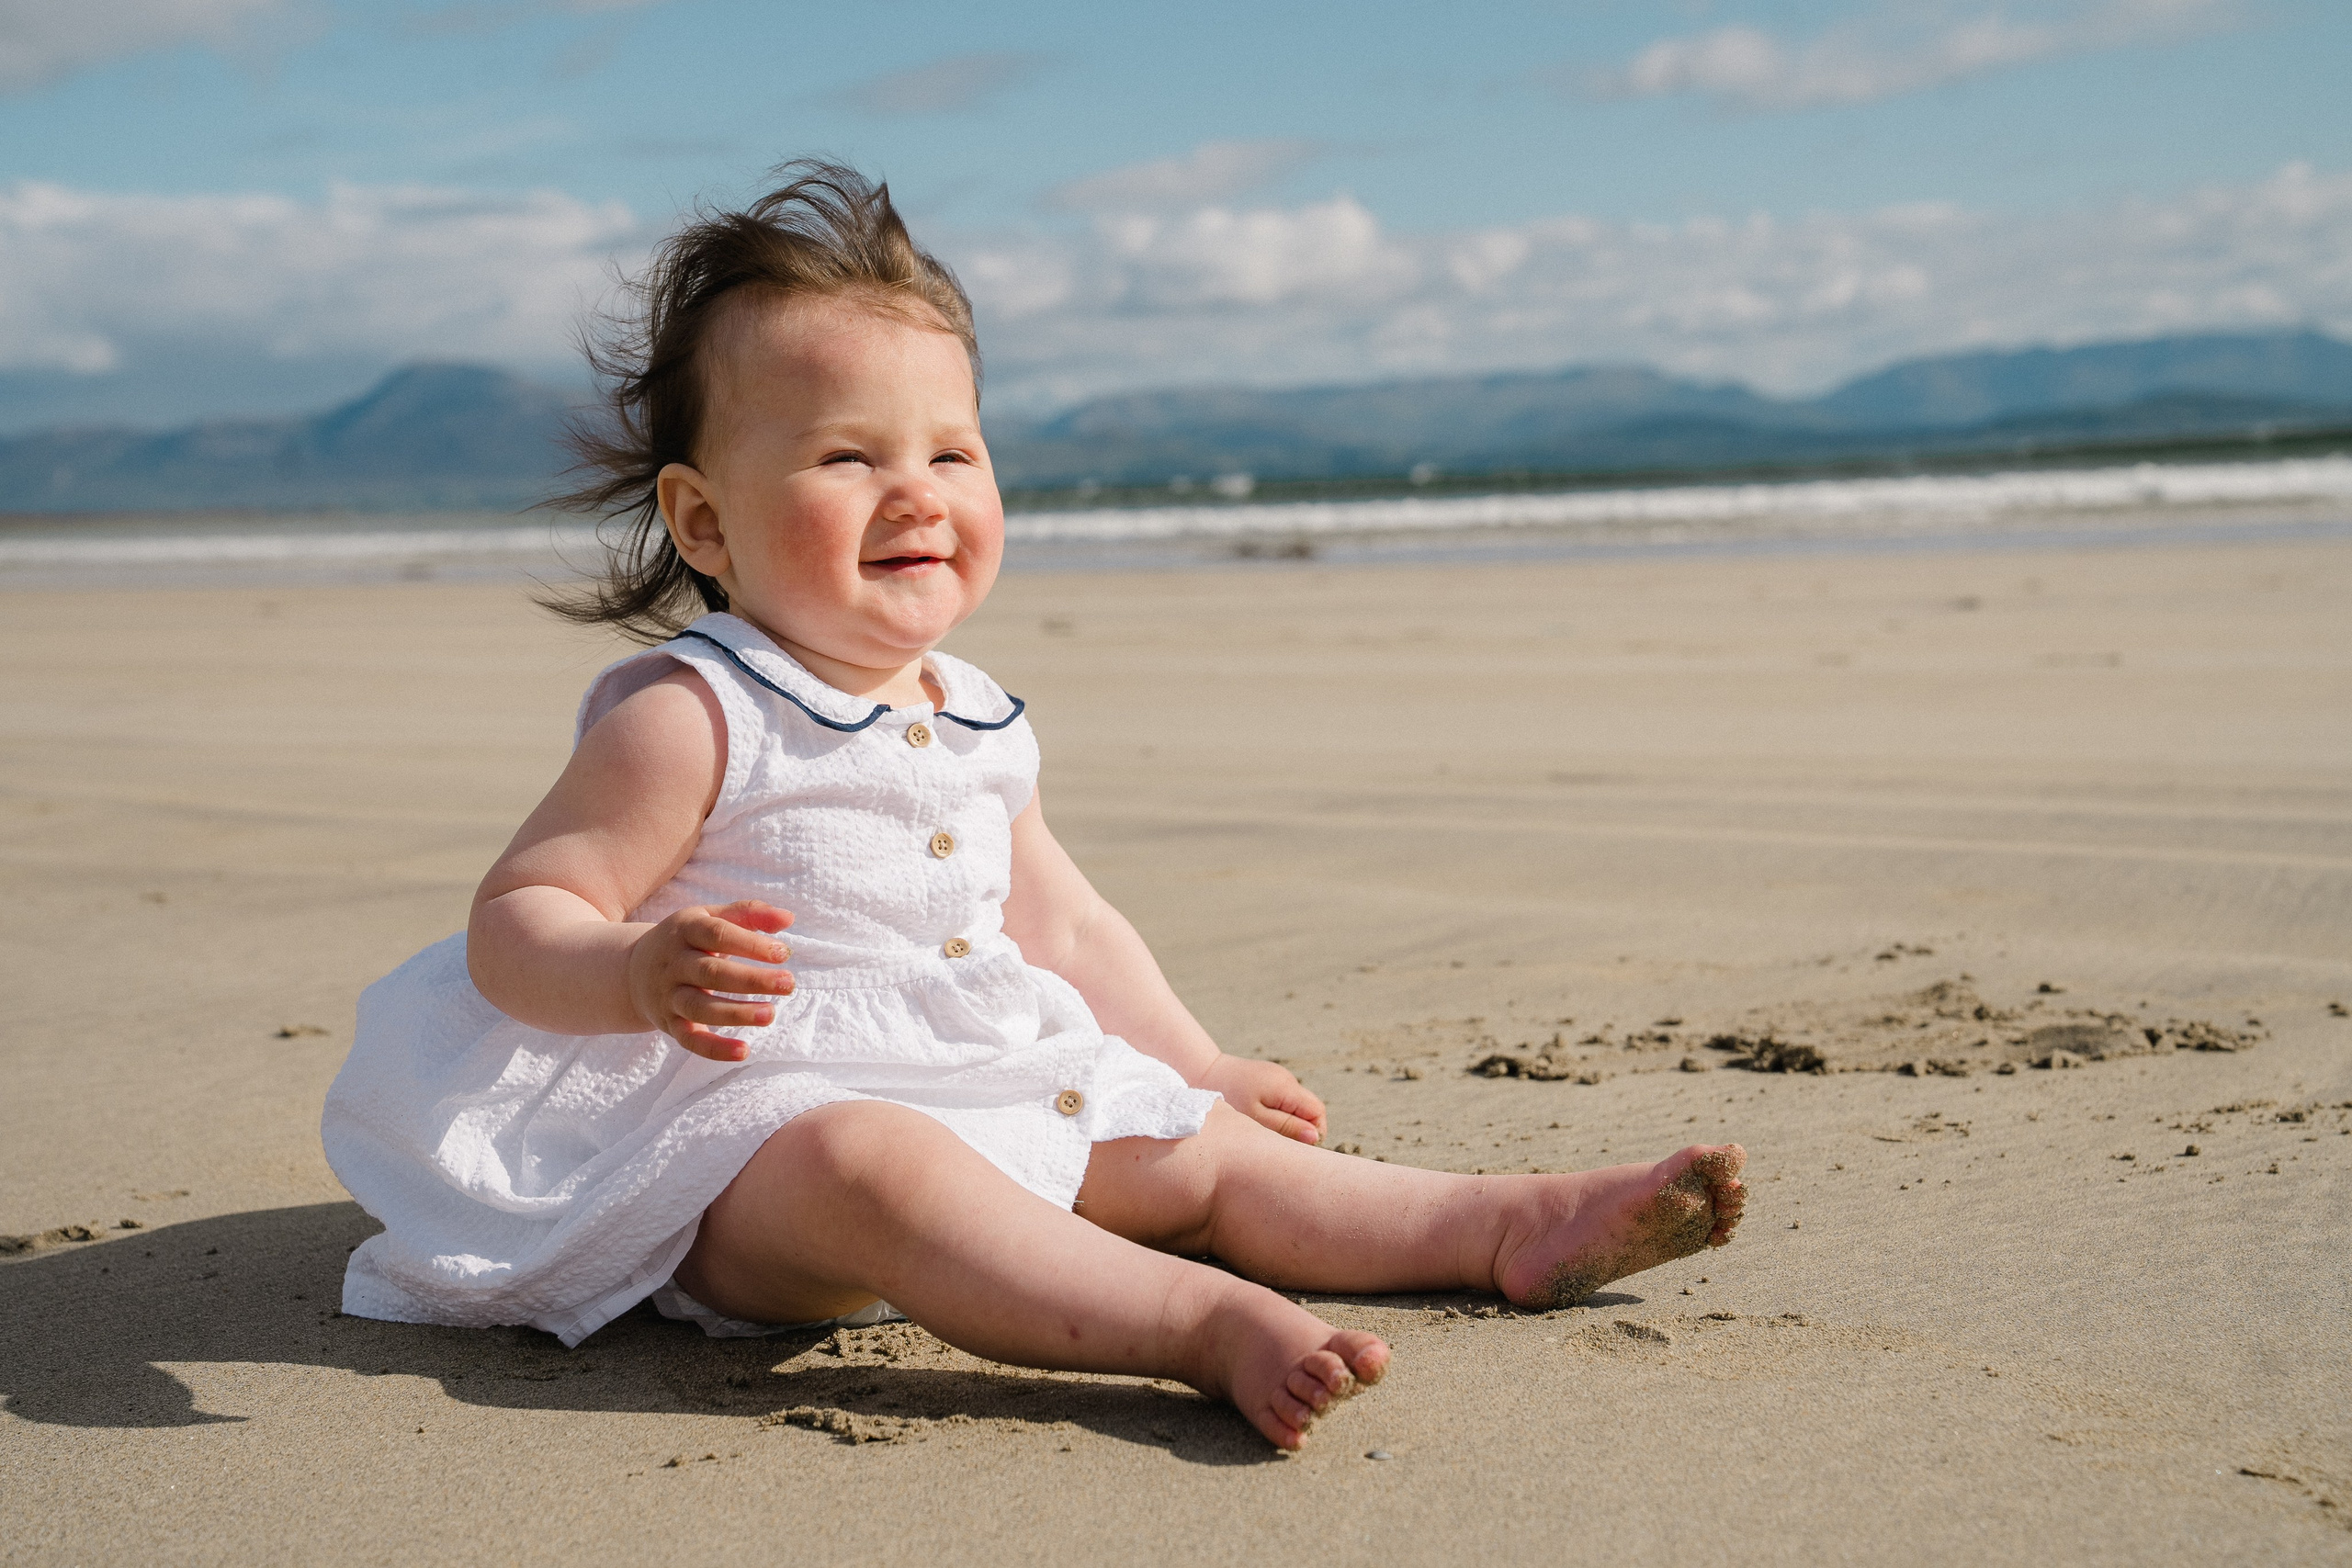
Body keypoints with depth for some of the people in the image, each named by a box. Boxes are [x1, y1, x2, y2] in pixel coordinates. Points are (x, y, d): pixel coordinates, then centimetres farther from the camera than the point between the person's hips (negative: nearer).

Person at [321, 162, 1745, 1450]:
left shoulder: (978, 723, 11)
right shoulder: (690, 718, -13)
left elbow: (1064, 925, 25)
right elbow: (516, 926, -15)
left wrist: (1195, 1064, 25)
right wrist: (641, 975, -37)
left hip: (985, 1097, 8)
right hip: (745, 1120, -8)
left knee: (1203, 1155, 2)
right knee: (873, 1169, -39)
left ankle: (1518, 1227, 6)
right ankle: (1211, 1324, -50)